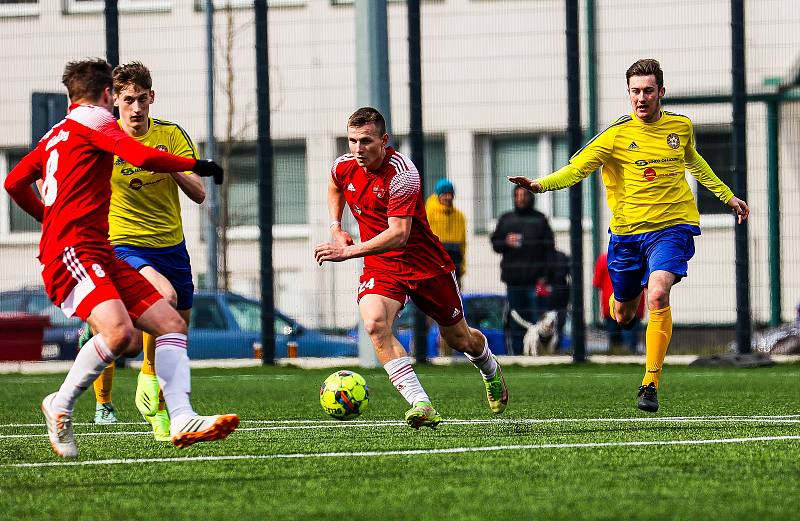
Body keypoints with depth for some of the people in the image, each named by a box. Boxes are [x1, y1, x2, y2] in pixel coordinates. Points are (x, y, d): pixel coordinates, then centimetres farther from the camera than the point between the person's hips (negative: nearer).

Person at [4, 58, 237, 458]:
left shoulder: (55, 135, 24)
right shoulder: (95, 120, -1)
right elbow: (144, 158, -14)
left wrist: (50, 217, 46)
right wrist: (197, 166, 1)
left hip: (99, 255, 10)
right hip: (73, 251, -10)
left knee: (171, 323, 0)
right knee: (118, 331, -31)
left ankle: (181, 420, -12)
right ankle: (60, 407, -11)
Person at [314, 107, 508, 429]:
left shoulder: (402, 174, -26)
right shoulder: (343, 167, -6)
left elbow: (398, 235, -33)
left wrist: (348, 251, -39)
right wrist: (336, 227, 10)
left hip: (427, 265, -4)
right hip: (380, 267, 4)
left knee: (459, 340, 13)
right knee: (374, 324, -28)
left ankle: (491, 371, 51)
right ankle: (422, 406, -34)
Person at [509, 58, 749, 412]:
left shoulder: (681, 127, 2)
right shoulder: (616, 134, -9)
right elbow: (575, 169, -14)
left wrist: (727, 196, 31)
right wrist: (540, 185, -32)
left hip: (673, 227, 0)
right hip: (627, 231, 0)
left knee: (658, 294, -26)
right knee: (623, 314, 12)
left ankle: (651, 384, -20)